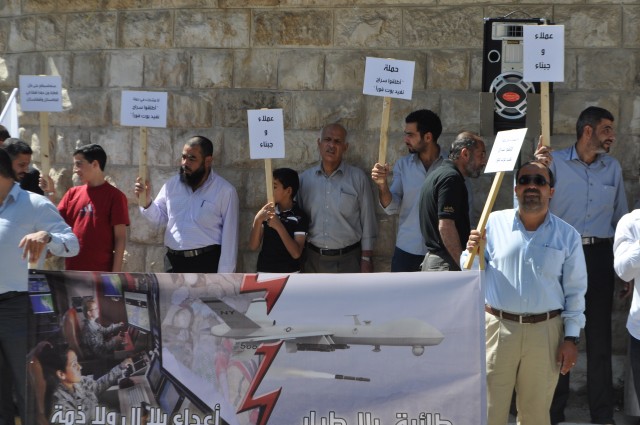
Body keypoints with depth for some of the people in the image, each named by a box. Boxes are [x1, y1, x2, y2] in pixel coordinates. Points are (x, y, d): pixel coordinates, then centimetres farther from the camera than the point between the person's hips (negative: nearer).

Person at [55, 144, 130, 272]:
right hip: (73, 271, 5)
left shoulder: (114, 196, -4)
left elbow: (120, 238, -7)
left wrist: (115, 274, -12)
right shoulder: (73, 193, 11)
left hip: (101, 274, -5)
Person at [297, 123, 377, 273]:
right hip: (313, 259, 2)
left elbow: (367, 221, -2)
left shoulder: (358, 178, -4)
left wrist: (367, 259, -4)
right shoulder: (304, 179, 3)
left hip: (348, 259, -2)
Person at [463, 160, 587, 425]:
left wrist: (571, 338, 2)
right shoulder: (494, 223, 1)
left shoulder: (567, 236, 1)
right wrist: (472, 252, -13)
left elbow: (575, 292, 6)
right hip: (497, 327, 0)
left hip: (545, 332, 0)